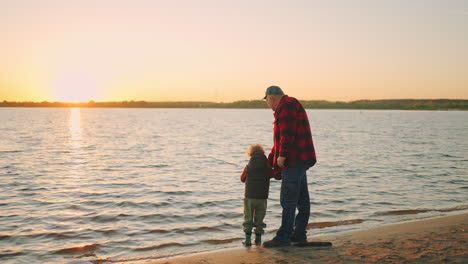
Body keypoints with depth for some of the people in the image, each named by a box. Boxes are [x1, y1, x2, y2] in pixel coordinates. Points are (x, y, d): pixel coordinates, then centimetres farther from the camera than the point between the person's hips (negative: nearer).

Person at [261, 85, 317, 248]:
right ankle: (299, 234, 21)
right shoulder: (291, 107, 25)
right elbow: (280, 139, 28)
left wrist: (282, 155, -22)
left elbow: (287, 133, -22)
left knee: (288, 200, -7)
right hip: (300, 160, 11)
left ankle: (283, 237, -2)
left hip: (294, 160, -11)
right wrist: (269, 161, 30)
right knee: (302, 199, 13)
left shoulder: (287, 105, -8)